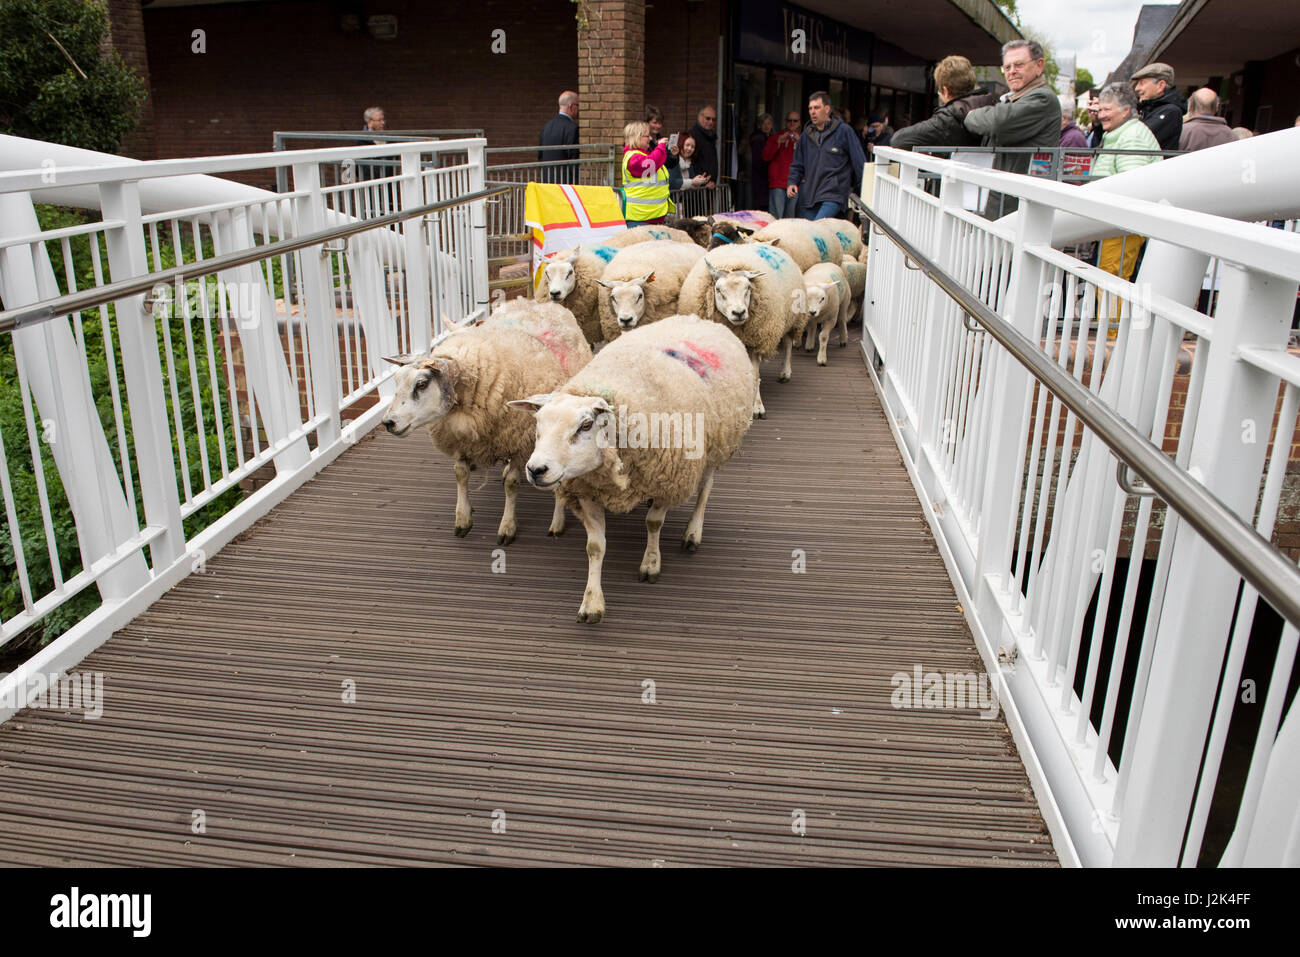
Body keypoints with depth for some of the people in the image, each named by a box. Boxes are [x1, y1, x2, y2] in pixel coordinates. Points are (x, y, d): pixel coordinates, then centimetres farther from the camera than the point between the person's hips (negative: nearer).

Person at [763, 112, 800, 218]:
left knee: (790, 219, 4)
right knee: (776, 218, -11)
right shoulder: (776, 137, 12)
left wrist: (799, 143, -9)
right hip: (778, 184, -2)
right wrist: (778, 142, -10)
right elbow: (766, 157, 1)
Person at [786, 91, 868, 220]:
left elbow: (860, 164, 0)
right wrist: (792, 182, 3)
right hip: (809, 195, 6)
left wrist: (864, 193, 0)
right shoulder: (807, 134, 13)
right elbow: (797, 164, 22)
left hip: (833, 196, -6)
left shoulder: (844, 131, -2)